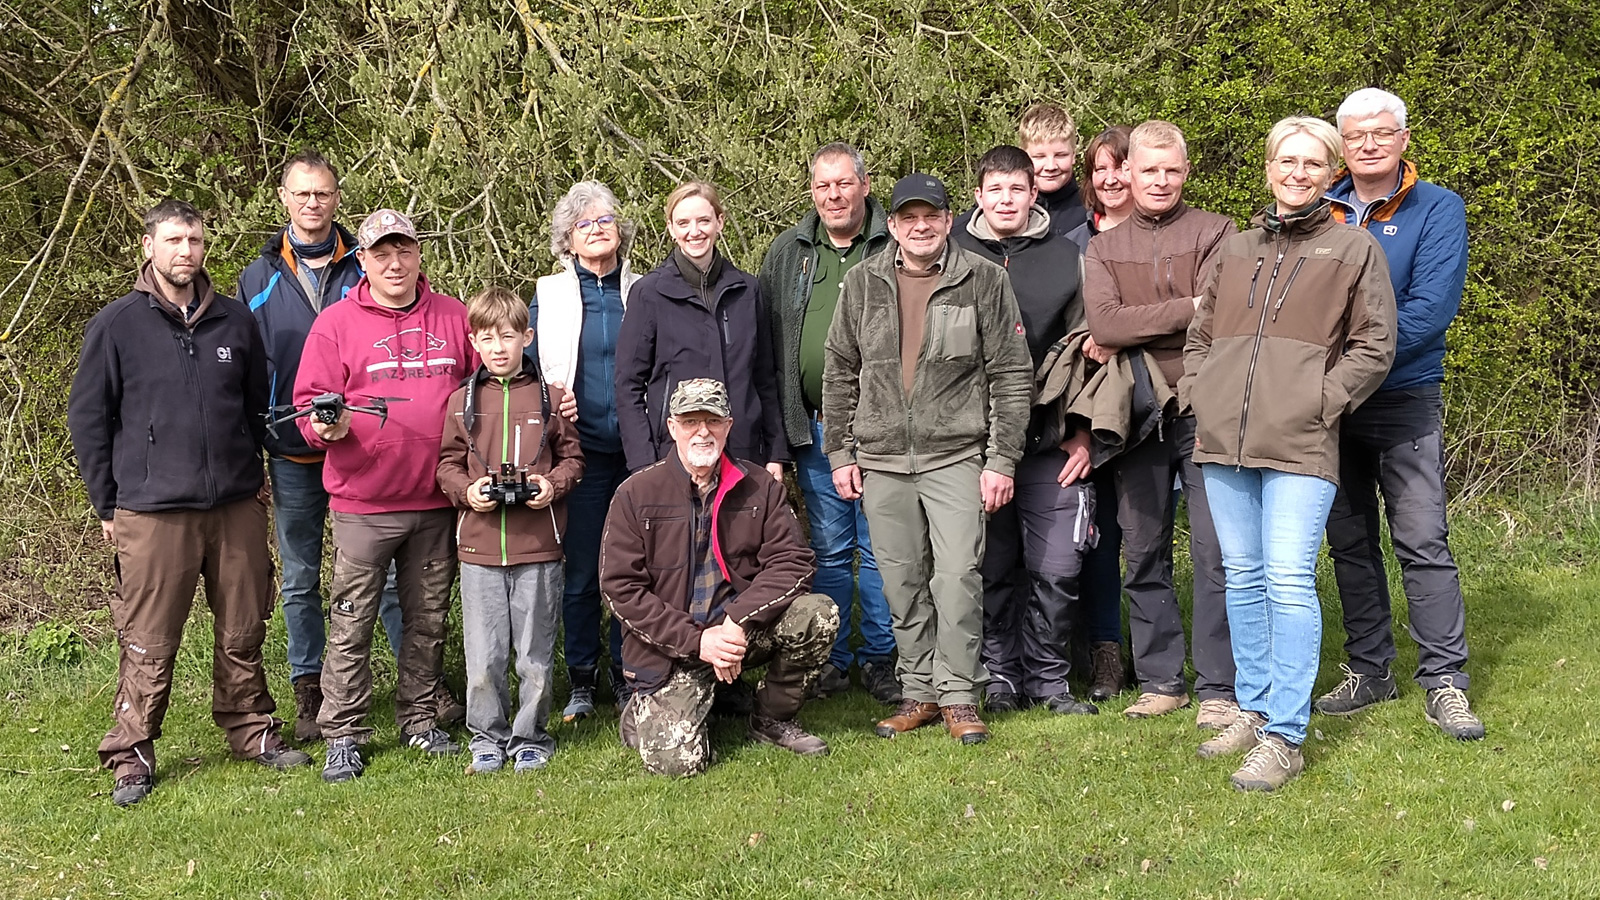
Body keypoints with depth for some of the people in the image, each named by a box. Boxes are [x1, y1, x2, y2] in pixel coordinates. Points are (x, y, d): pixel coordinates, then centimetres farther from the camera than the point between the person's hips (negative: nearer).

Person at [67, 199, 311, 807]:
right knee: (148, 644, 0)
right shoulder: (116, 326, -1)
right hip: (151, 512, -3)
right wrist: (107, 505, 1)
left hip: (237, 507, 3)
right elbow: (88, 418, 3)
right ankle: (131, 756, 13)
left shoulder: (236, 320, 7)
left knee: (243, 633, 11)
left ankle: (252, 731, 26)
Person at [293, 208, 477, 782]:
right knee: (351, 621, 0)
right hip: (363, 501, -3)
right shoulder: (336, 324, -1)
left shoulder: (453, 317, 8)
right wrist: (327, 426, -23)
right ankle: (343, 734, 10)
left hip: (436, 498, 3)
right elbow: (310, 402, -2)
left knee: (428, 617, 14)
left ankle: (419, 718, 28)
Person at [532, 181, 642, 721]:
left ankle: (627, 676, 16)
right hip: (581, 449, -1)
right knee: (581, 570, 2)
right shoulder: (548, 295, 8)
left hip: (638, 450, 1)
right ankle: (581, 681, 14)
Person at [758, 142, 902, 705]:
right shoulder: (786, 253, 10)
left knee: (880, 547, 4)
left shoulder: (896, 248, 1)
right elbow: (765, 341, 12)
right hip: (815, 427, 2)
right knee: (829, 549, 10)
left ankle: (880, 658, 17)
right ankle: (831, 659, 21)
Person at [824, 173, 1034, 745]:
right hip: (882, 461, 3)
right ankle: (920, 692, 19)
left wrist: (1001, 460, -5)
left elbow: (1011, 375, 0)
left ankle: (960, 697, 4)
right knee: (902, 582, 7)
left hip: (956, 455, -3)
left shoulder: (983, 280, 0)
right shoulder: (862, 283, 8)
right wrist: (839, 452, 7)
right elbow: (839, 373, 13)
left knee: (957, 575, -9)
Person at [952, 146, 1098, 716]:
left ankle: (1047, 677, 14)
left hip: (1051, 443, 0)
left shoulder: (1066, 258, 7)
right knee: (989, 567, 4)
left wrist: (1083, 432, 2)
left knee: (1057, 568, -2)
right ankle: (1000, 675, 17)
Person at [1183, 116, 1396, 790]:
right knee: (1242, 578, 11)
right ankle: (1253, 709, 23)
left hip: (1299, 446, -5)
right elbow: (1199, 334, 24)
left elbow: (1374, 346, 2)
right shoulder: (1235, 249, 19)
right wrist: (1198, 393, 8)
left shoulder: (1354, 250, 6)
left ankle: (1284, 737, -7)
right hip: (1223, 440, 5)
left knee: (1289, 582, -11)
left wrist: (1321, 402, -7)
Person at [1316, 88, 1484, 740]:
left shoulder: (1438, 210, -3)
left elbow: (1431, 308, -15)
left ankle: (1445, 682, -1)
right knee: (1349, 541, 10)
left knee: (1423, 540, -7)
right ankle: (1369, 671, 21)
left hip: (1404, 400, -4)